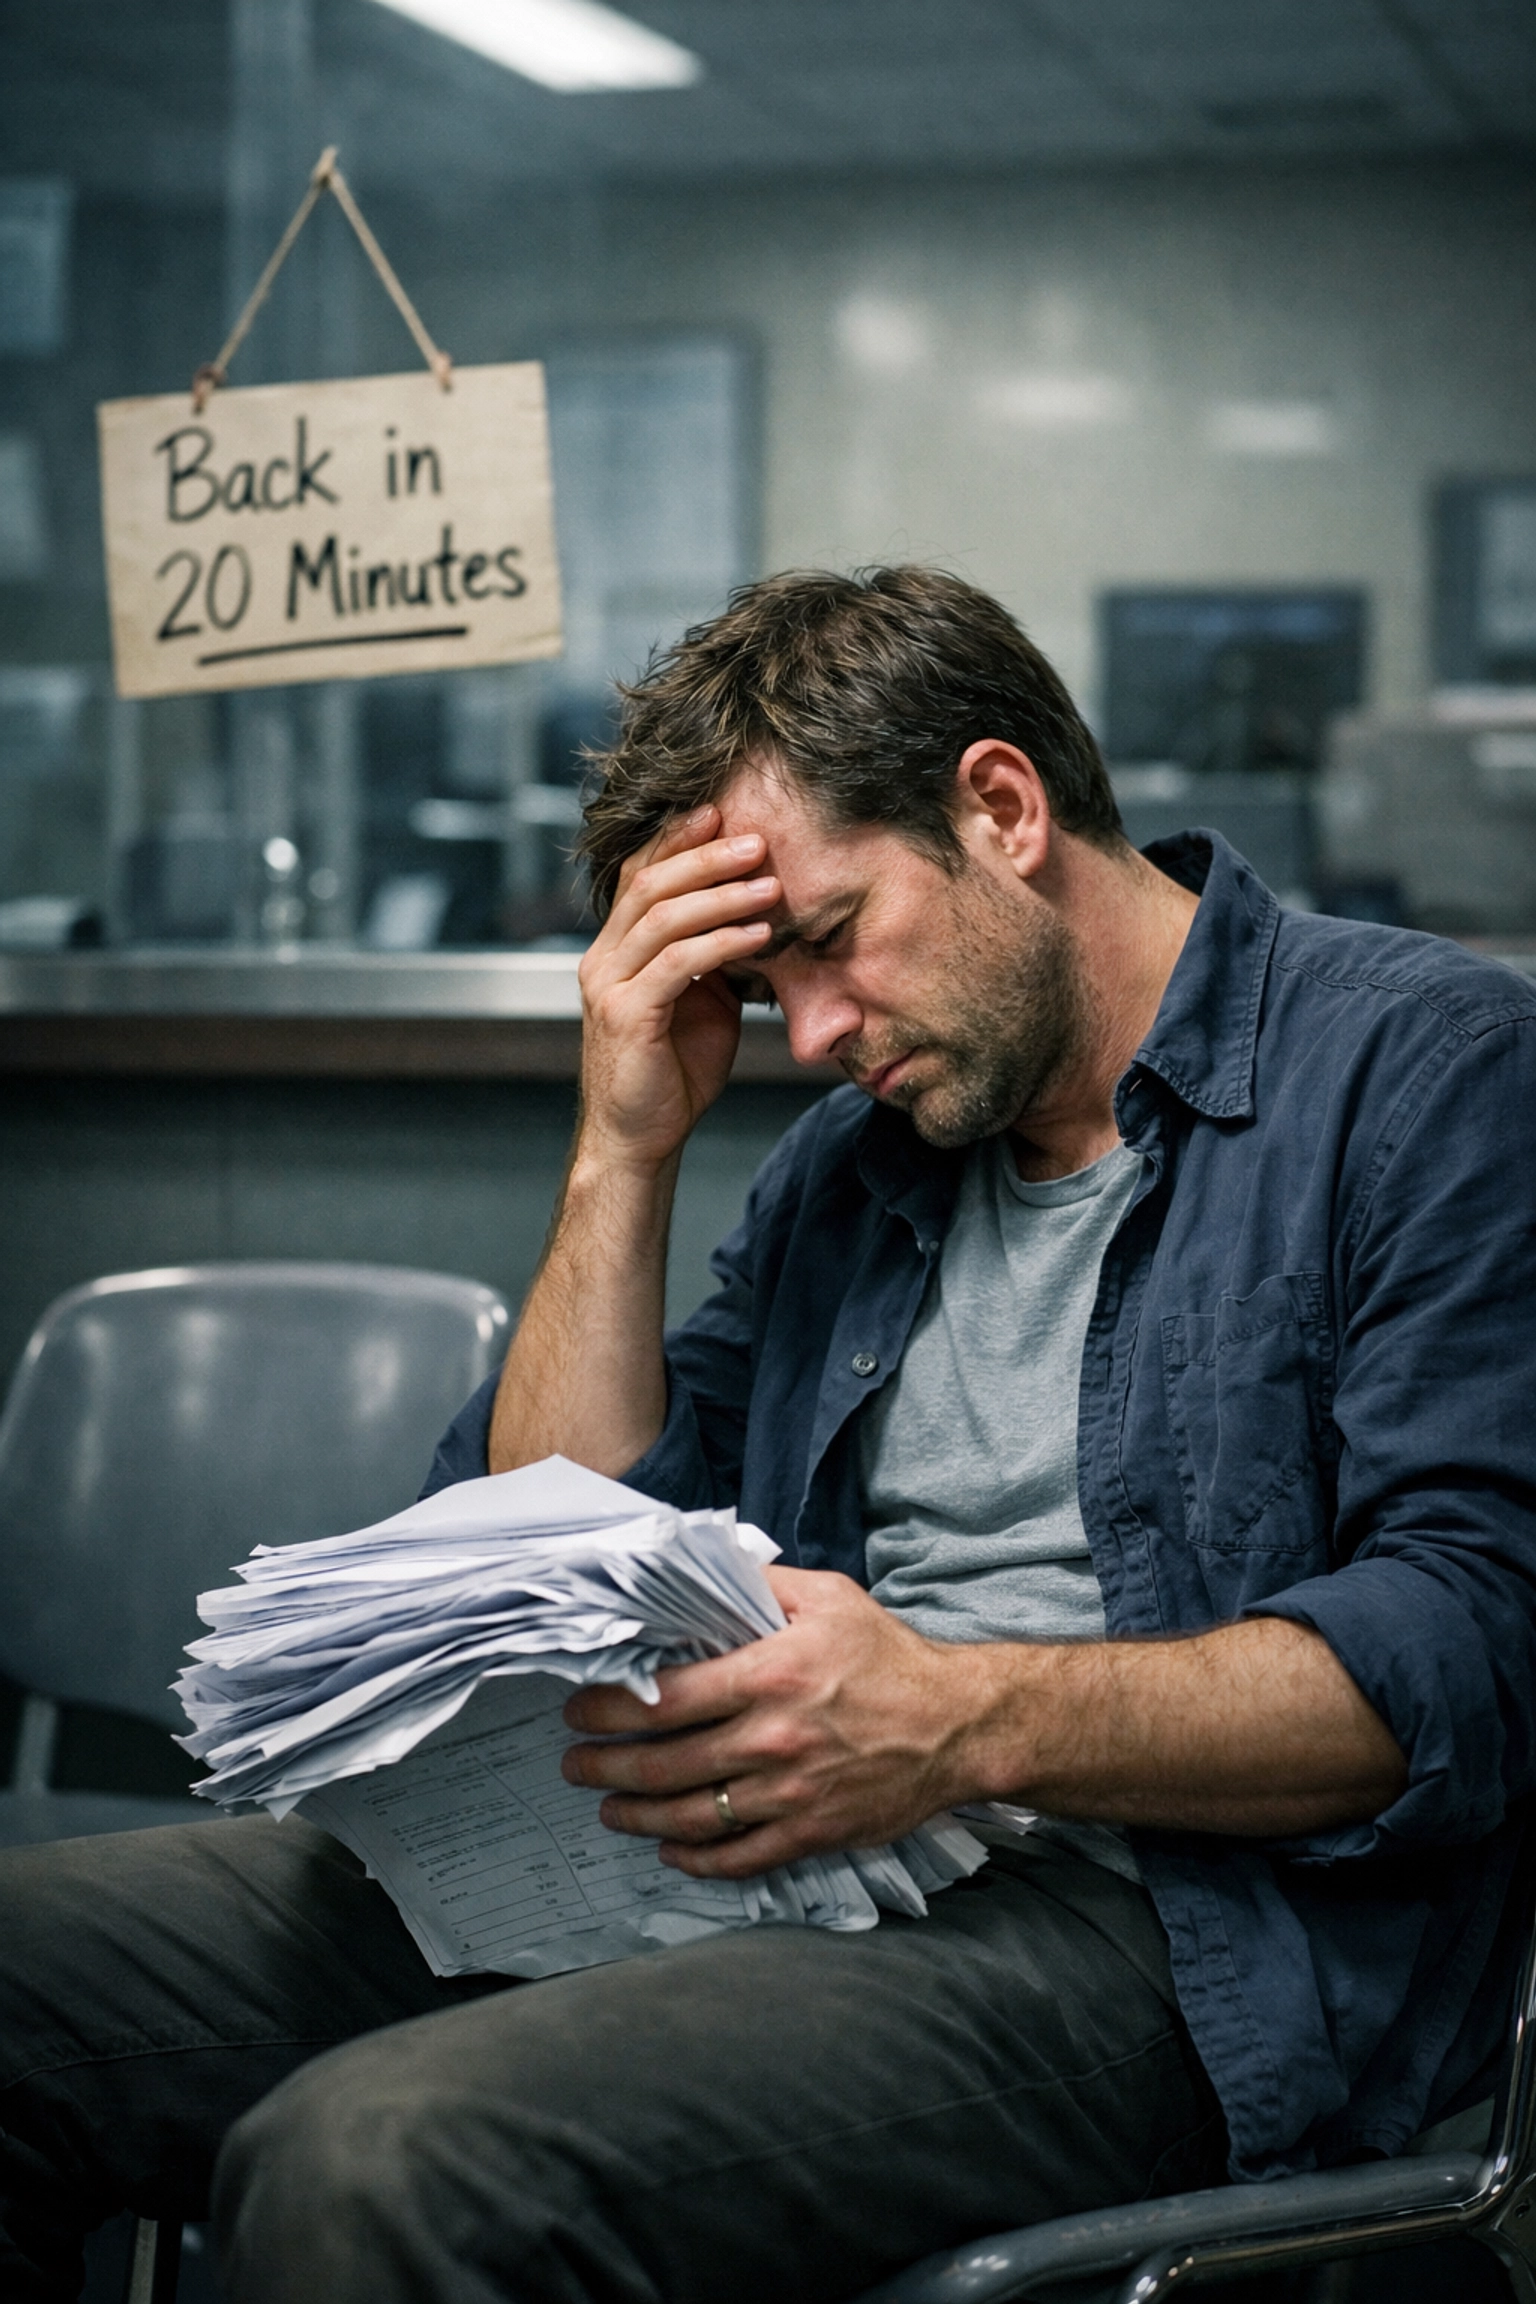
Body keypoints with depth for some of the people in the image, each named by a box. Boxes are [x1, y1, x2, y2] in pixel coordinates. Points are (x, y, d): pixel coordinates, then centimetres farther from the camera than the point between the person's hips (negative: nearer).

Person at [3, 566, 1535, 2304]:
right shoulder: (848, 1165, 22)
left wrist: (970, 1720, -24)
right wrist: (624, 1153, 9)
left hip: (1152, 1923, -7)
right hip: (759, 1854, 7)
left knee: (378, 2162, -32)